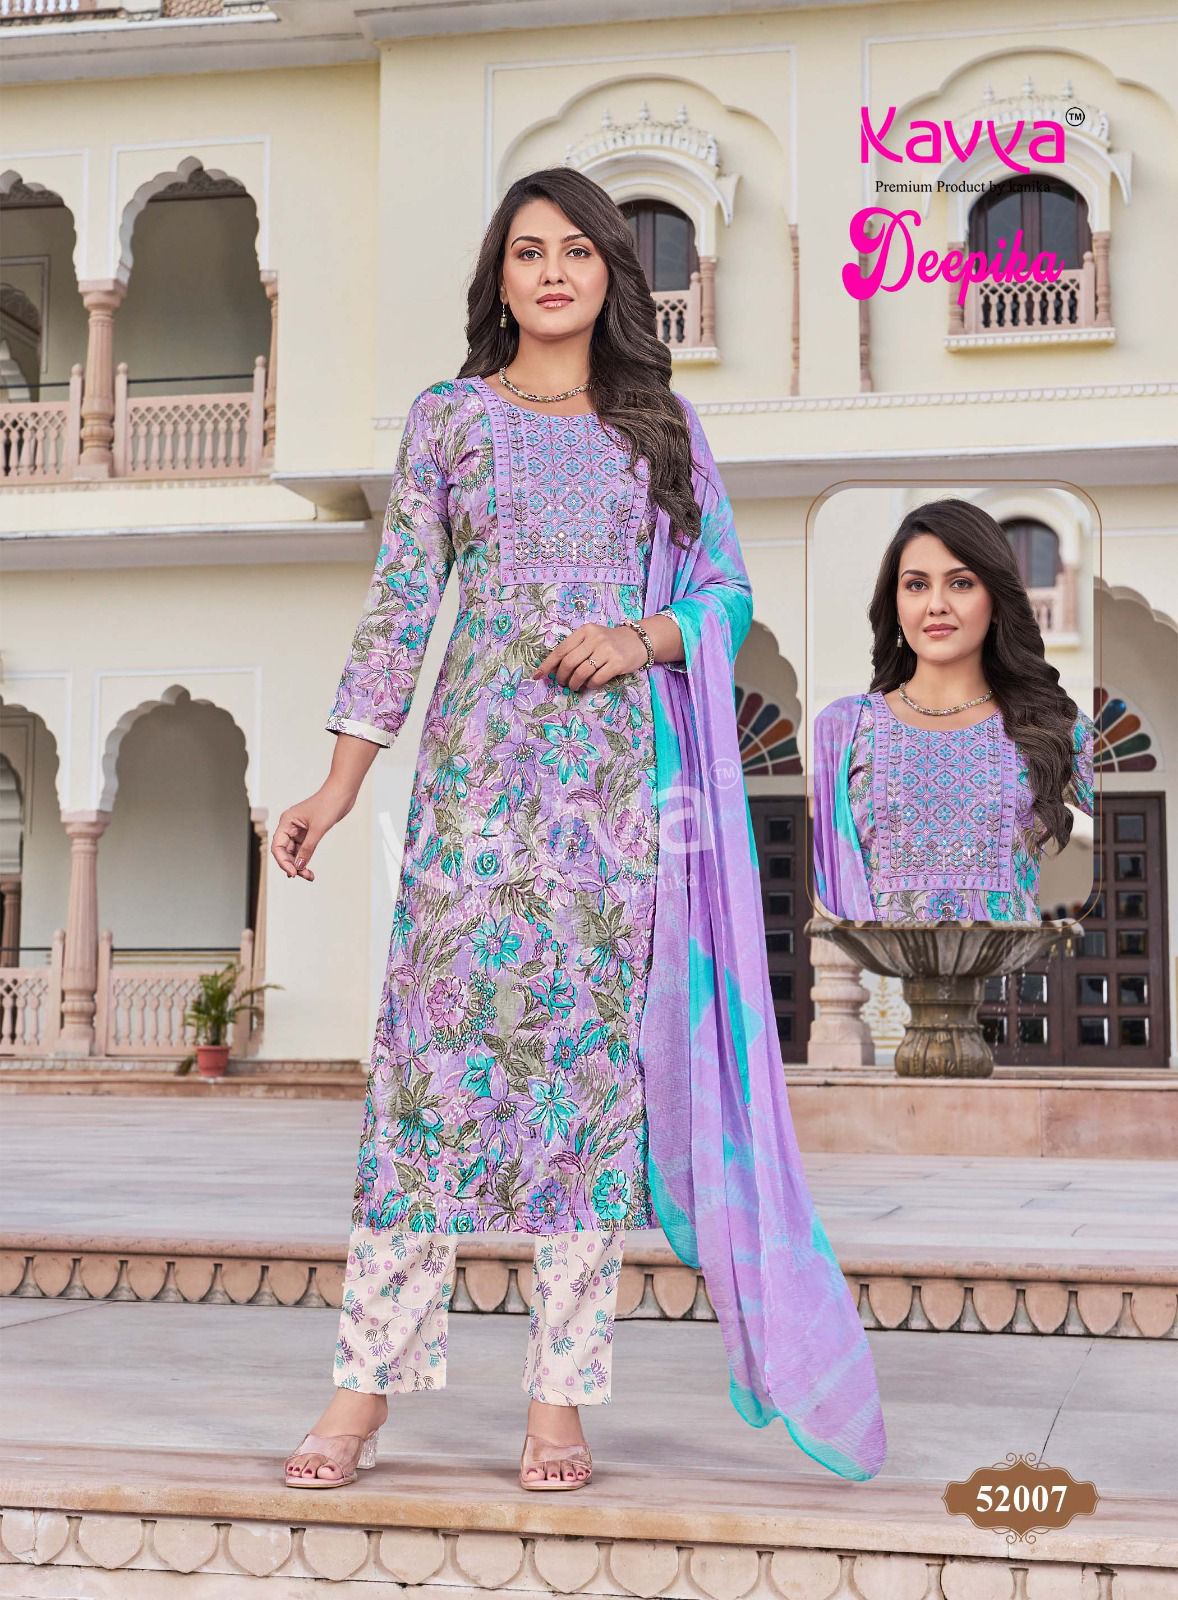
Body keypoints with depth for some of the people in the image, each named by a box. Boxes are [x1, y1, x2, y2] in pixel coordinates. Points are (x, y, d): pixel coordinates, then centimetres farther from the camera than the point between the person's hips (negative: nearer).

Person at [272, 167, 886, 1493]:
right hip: (479, 761, -1)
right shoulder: (449, 417, 11)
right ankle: (367, 1382, -1)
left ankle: (561, 1394, 5)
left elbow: (727, 591, 13)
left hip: (622, 765, 1)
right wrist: (341, 781, 0)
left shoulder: (660, 423, 14)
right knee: (437, 1034, -8)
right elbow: (399, 605, 7)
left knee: (595, 1044, -1)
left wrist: (643, 637, -9)